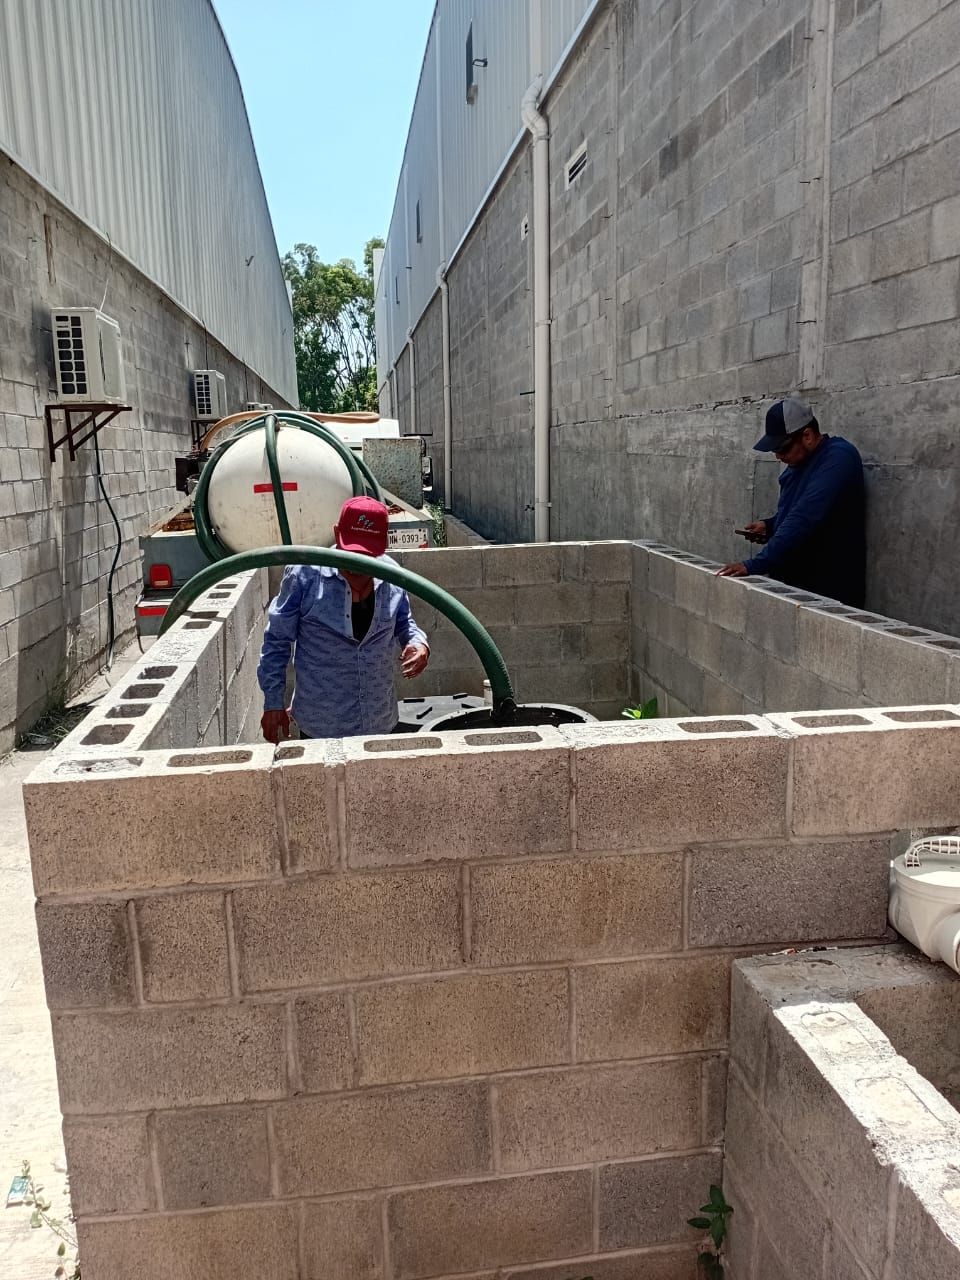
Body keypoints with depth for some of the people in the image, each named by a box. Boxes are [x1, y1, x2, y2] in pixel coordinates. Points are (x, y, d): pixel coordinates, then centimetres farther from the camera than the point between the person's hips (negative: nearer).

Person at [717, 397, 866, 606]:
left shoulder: (838, 457, -17)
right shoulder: (798, 462, 11)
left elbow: (805, 518, -28)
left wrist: (755, 565, -31)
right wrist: (769, 525, 5)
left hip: (827, 589, -8)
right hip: (792, 581, 8)